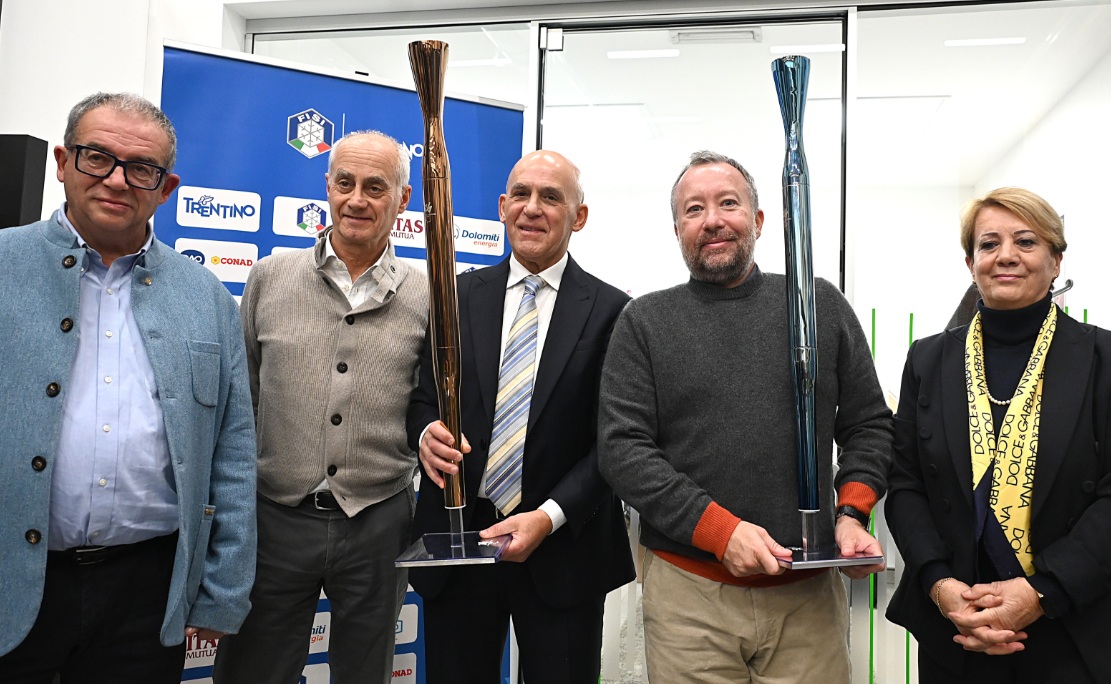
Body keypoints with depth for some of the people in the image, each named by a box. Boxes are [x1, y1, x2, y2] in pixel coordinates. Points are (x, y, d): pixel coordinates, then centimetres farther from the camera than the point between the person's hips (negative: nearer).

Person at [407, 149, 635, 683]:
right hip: (456, 538, 2)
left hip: (562, 550, -2)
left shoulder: (611, 311, -3)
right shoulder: (458, 295, 5)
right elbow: (423, 396, 8)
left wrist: (551, 516, -16)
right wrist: (426, 432, -14)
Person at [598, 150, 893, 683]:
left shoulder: (822, 305, 6)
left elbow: (868, 424, 11)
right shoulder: (644, 322, 1)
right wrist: (720, 529, -14)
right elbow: (621, 448, -6)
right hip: (687, 592, -1)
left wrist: (852, 514, -4)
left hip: (809, 591, 1)